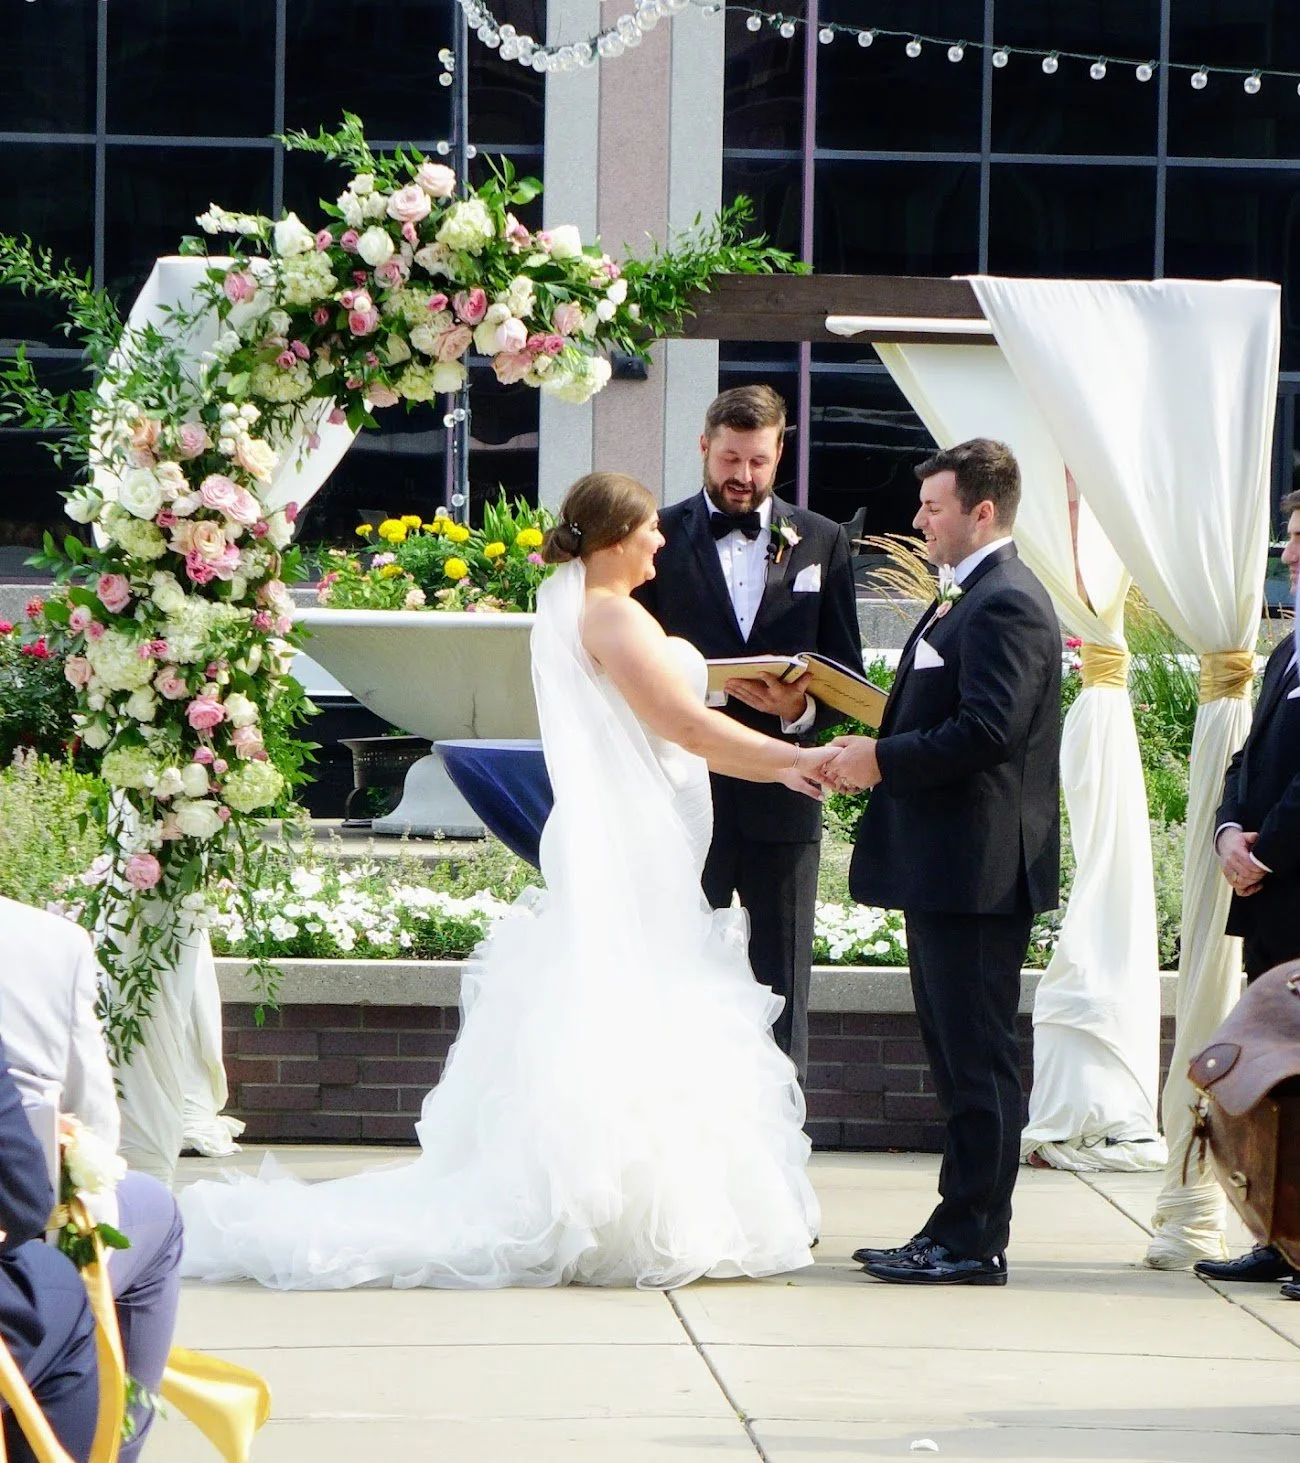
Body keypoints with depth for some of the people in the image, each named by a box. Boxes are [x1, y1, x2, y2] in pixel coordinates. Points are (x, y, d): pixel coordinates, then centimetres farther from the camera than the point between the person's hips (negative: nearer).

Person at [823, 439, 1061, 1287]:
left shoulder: (1007, 604, -15)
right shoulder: (968, 599, 19)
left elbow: (986, 732, -24)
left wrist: (882, 760, -17)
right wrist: (875, 754, 7)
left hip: (977, 867, -11)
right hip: (946, 867, 11)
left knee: (978, 1058, -6)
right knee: (960, 1058, 14)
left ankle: (974, 1243, -3)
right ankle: (958, 1231, 20)